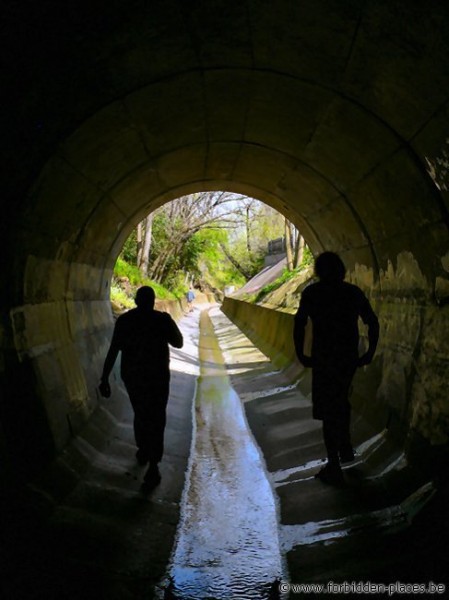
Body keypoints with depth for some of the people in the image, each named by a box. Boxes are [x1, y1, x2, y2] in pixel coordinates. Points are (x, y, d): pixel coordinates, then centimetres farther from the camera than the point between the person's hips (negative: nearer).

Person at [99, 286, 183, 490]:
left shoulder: (124, 320, -5)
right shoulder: (162, 319, -11)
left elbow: (113, 351, -8)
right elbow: (178, 343, 2)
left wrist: (105, 378, -5)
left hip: (132, 375, 3)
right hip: (157, 376, -3)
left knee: (140, 414, 24)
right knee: (156, 420, 4)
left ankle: (143, 452, 41)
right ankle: (153, 468, -2)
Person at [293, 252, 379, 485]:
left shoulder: (312, 293, -4)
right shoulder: (353, 292, 6)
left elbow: (300, 324, -14)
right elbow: (373, 322, 4)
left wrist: (300, 355, -5)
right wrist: (370, 353, 9)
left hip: (324, 359, -4)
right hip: (349, 358, 4)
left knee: (327, 410, 3)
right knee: (341, 400, 28)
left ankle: (334, 468, 6)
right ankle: (346, 448, 34)